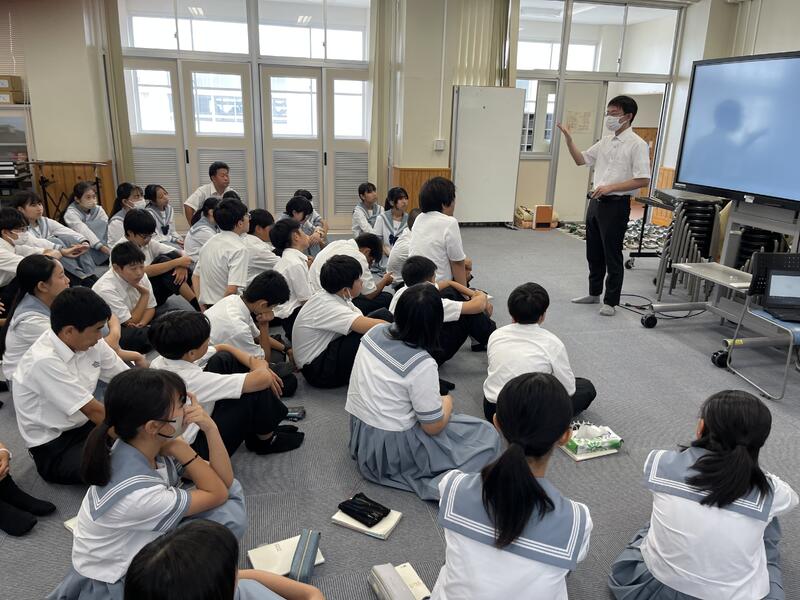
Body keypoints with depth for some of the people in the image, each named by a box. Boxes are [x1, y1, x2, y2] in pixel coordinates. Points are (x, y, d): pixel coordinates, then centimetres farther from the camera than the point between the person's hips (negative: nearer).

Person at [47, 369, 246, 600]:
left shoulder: (146, 446, -15)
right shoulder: (136, 493, -37)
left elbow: (225, 482, -11)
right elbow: (217, 494, -22)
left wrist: (210, 428, -25)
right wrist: (178, 447, -28)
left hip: (137, 548, 7)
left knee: (233, 489, -5)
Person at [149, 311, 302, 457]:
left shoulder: (160, 361, -9)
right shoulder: (191, 379, -34)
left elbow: (222, 348, 6)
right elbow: (262, 379, -36)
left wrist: (253, 362, -7)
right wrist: (261, 366, -13)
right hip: (193, 452, -9)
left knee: (225, 359, 2)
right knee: (255, 390, -19)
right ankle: (266, 441, 11)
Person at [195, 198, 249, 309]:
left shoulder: (209, 242, 10)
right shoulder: (239, 249, -16)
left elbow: (196, 276, 17)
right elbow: (231, 290, -23)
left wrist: (202, 308, 17)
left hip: (206, 307, 8)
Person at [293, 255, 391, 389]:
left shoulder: (337, 296, -1)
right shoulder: (327, 307, -27)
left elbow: (363, 319, -2)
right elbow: (367, 325, -37)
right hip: (317, 370, -9)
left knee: (382, 314, -3)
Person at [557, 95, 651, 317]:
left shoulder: (637, 144, -11)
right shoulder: (605, 142, 11)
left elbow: (643, 180, -16)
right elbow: (581, 159, 18)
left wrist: (611, 187, -21)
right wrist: (568, 138, 5)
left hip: (616, 205, -7)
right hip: (596, 201, 7)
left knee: (612, 256, 0)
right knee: (594, 253, 16)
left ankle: (611, 302, 11)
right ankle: (594, 293, 31)